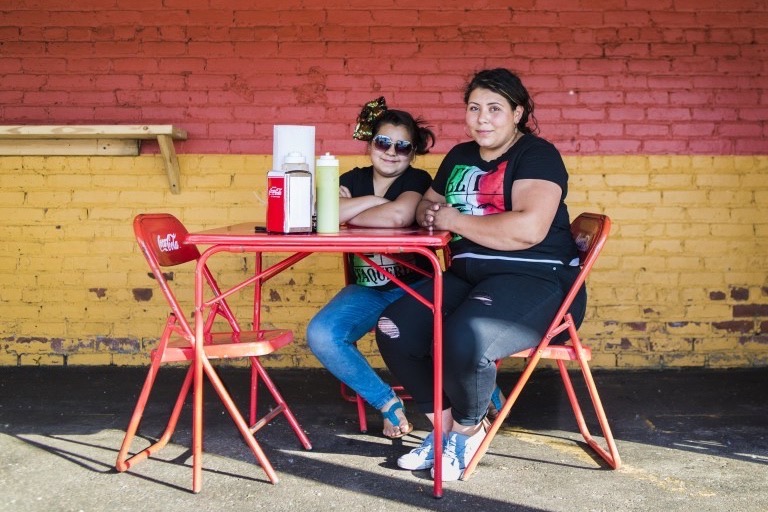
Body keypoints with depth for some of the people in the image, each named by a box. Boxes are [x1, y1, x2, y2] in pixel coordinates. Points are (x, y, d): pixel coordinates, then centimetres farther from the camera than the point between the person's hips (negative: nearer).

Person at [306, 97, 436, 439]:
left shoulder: (417, 180, -3)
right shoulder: (354, 179, 8)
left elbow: (398, 216, -27)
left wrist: (346, 215, -14)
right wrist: (374, 200, -15)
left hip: (413, 287, -3)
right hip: (365, 289, 4)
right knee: (320, 335, -23)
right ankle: (387, 402, -4)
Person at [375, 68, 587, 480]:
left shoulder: (537, 155, -6)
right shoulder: (459, 156, 18)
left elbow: (529, 229, -22)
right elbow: (426, 207, 29)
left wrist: (453, 219, -12)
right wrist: (429, 213, 1)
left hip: (536, 281, -7)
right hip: (468, 277, 8)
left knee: (465, 338, -34)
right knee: (394, 329, -13)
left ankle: (467, 429, -3)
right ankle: (444, 425, 6)